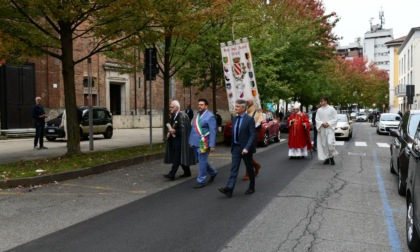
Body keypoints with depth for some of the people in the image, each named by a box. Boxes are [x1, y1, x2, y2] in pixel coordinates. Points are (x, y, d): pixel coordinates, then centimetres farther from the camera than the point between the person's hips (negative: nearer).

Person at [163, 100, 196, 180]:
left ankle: (172, 174, -8)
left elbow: (183, 129, -17)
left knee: (177, 158, -8)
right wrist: (170, 132, 1)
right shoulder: (173, 115, 10)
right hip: (174, 140, 9)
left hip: (180, 140, -9)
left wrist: (174, 131, -18)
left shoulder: (182, 116, -16)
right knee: (180, 157, 14)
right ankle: (187, 172, 26)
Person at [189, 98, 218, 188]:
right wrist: (191, 141, 14)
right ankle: (213, 172, 39)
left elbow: (213, 131, -15)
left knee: (202, 162, -2)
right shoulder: (197, 115, 13)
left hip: (203, 144, -8)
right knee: (201, 161, 18)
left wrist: (212, 145, -18)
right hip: (196, 143, 8)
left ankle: (201, 181, 9)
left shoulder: (210, 116, -12)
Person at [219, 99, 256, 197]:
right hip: (236, 147, 5)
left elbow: (252, 135, -17)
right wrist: (232, 146, 15)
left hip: (245, 148, -5)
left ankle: (252, 187, 26)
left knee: (249, 168, 10)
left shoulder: (249, 119, -12)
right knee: (234, 168, -3)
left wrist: (246, 148, -25)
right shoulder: (235, 119, 8)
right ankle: (229, 189, -11)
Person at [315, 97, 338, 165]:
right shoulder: (319, 110, 7)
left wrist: (328, 123, -14)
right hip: (322, 129, 3)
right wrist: (322, 123, -12)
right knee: (324, 144, 3)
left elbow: (335, 119, -1)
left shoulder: (331, 109, -1)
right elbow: (317, 119, 6)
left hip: (330, 128, -3)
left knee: (330, 143, -14)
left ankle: (331, 157, 3)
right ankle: (326, 158, 12)